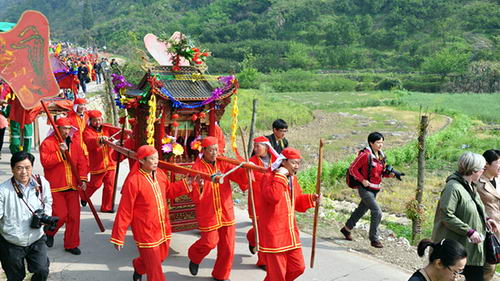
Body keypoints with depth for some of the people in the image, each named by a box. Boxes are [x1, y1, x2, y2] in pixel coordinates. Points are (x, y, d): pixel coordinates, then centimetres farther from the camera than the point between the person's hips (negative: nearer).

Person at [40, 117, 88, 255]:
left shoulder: (74, 144, 10)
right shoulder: (47, 143, -4)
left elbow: (82, 162, 6)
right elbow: (45, 162, -14)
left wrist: (83, 179, -6)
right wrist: (60, 152, -22)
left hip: (72, 187, 5)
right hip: (55, 187, -4)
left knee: (74, 216, 4)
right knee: (60, 215, -6)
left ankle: (71, 244, 18)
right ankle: (49, 232, 27)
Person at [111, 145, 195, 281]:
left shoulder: (160, 174, -1)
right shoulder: (133, 181, -21)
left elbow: (168, 191, 18)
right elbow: (124, 211, -16)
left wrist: (185, 184, 4)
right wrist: (118, 237, -12)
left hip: (163, 228, 7)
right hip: (146, 232, -7)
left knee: (161, 257, 24)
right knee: (154, 270, 1)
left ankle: (138, 267, 54)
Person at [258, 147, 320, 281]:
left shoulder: (293, 178, 12)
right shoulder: (269, 177, -14)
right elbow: (273, 197, -32)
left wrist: (310, 199, 5)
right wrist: (280, 176, -25)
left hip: (291, 231, 8)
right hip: (274, 234, -8)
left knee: (298, 267, 12)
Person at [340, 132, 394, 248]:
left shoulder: (381, 156, 7)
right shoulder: (365, 155, -17)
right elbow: (352, 168, -13)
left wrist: (389, 174, -2)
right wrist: (362, 180, -19)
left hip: (375, 189, 8)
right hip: (366, 189, -8)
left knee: (361, 210, 21)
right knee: (377, 212, -15)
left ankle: (346, 229, 41)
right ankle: (374, 239, -3)